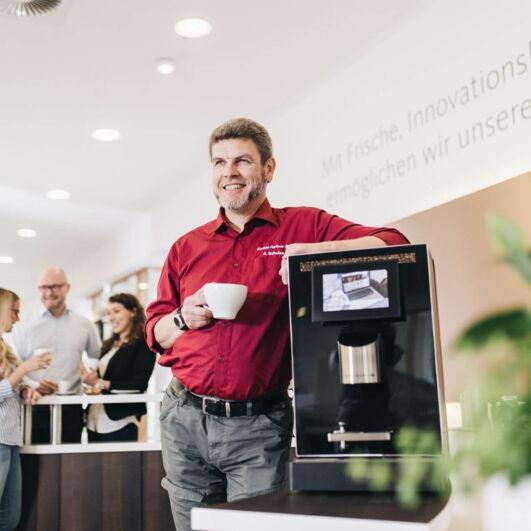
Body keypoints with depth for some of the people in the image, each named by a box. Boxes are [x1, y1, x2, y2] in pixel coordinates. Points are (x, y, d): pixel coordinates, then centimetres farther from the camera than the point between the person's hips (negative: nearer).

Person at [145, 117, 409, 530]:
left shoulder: (303, 227, 1)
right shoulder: (186, 247, 10)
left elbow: (393, 245, -11)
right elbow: (156, 332, 14)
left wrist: (317, 251, -25)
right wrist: (183, 319, -8)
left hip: (260, 427, -3)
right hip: (184, 419, 4)